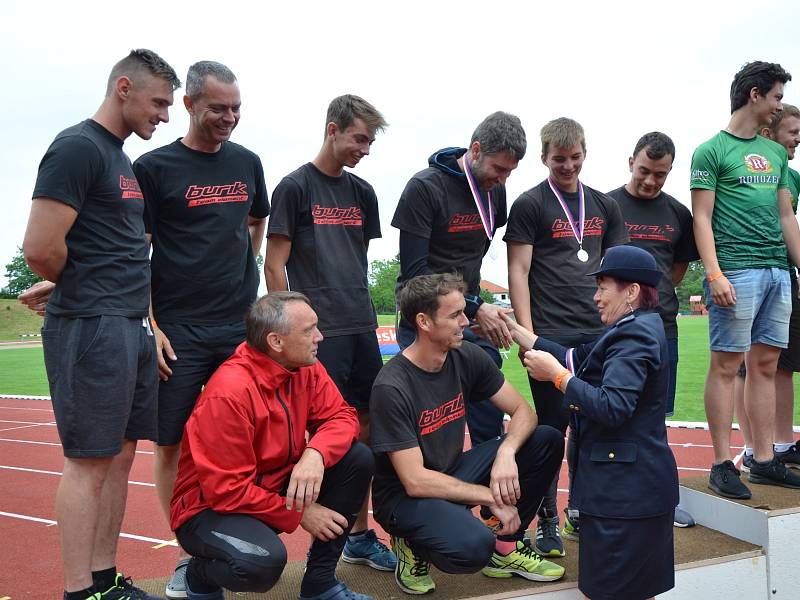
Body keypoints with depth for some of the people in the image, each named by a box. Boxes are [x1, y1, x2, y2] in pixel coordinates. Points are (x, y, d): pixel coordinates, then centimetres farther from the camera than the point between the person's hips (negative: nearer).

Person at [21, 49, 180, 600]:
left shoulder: (124, 160, 17)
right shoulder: (77, 147, -11)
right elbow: (40, 249, -19)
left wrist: (144, 309, 12)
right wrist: (79, 289, -1)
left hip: (133, 327, 9)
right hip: (92, 328, -9)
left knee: (120, 457, 12)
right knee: (88, 462, -1)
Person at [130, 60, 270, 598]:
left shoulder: (247, 163, 11)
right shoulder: (155, 167, -2)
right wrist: (149, 327, -10)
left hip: (242, 328, 4)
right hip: (178, 333, -3)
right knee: (173, 443, 2)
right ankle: (190, 555, 15)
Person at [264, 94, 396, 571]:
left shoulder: (362, 192, 15)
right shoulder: (296, 186, -2)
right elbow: (275, 266, -4)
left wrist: (362, 309, 13)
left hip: (363, 328, 6)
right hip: (320, 333, -6)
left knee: (366, 431, 9)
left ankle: (360, 534, 22)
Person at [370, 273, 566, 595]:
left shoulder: (467, 357, -7)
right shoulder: (391, 387, -25)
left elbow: (523, 411, -3)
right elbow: (415, 482, -24)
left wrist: (506, 452, -24)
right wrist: (491, 497, -20)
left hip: (453, 474, 7)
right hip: (405, 496, -7)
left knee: (547, 441, -8)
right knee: (473, 547, -36)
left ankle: (505, 547, 8)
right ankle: (413, 544, 0)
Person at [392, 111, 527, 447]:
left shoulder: (495, 190, 5)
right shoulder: (425, 187, -14)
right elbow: (413, 270, -17)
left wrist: (474, 302, 12)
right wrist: (474, 308, -20)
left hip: (474, 318, 6)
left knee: (490, 426, 6)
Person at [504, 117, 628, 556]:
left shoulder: (604, 206, 15)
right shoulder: (530, 205, -1)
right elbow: (518, 273, -5)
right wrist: (527, 334, -12)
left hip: (597, 334, 5)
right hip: (550, 336, -5)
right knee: (552, 426, 0)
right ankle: (548, 520, 13)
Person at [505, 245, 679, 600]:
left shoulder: (634, 335, -17)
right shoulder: (639, 328, 15)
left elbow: (612, 408, -28)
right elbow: (576, 359, 12)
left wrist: (556, 374, -19)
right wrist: (515, 331, 10)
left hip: (623, 491, -11)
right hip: (640, 488, 11)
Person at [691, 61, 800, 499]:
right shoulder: (712, 150, 0)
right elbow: (702, 218, -6)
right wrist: (714, 274, -16)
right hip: (736, 271, -7)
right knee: (726, 365, -4)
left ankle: (764, 461, 15)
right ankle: (722, 464, 3)